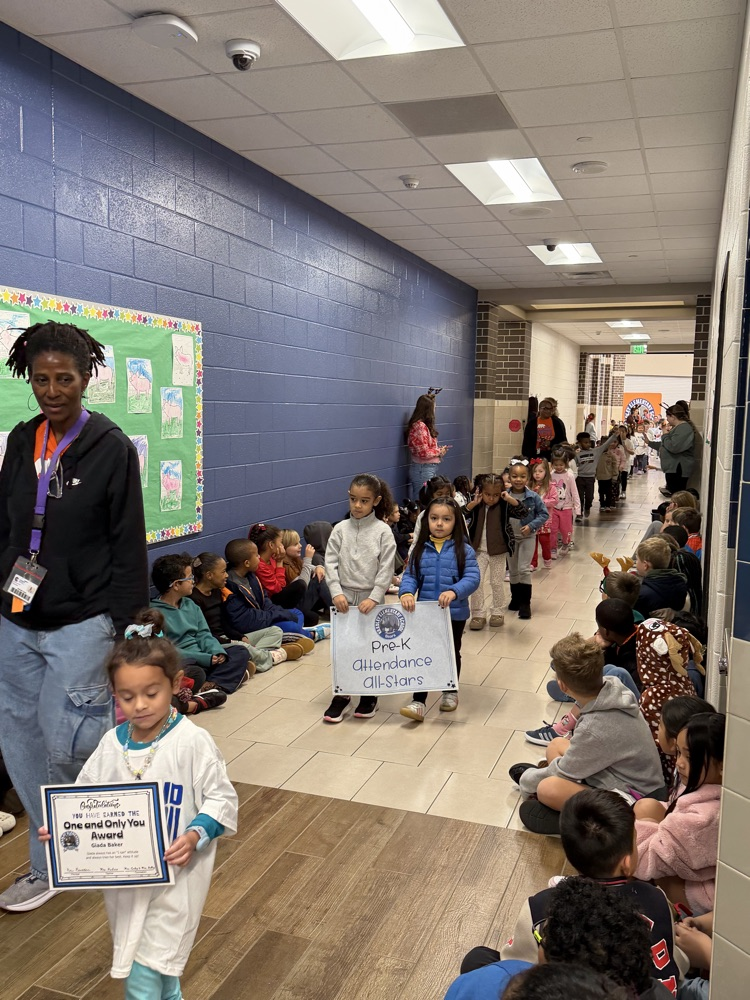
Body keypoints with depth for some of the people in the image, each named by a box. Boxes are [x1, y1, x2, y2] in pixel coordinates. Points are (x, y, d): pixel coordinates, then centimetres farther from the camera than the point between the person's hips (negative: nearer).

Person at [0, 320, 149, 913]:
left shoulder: (111, 448, -8)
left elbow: (128, 547, -8)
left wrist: (121, 622, -9)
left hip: (80, 624, -5)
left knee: (67, 744, -5)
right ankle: (49, 866, 29)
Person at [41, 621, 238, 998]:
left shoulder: (192, 742, -18)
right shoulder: (112, 743, -3)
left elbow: (221, 798, -12)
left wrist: (196, 835, -25)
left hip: (176, 872, -6)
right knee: (129, 959, 23)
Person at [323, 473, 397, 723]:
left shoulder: (383, 531, -7)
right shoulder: (340, 529, 0)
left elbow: (386, 569, -9)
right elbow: (331, 563, -1)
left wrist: (373, 598, -16)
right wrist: (337, 592, -12)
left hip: (370, 598, -2)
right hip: (345, 597, 2)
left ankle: (369, 695, 24)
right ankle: (341, 695, 20)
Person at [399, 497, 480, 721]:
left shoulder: (464, 550, -7)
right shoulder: (420, 549, 1)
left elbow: (472, 578, -15)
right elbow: (410, 576, -2)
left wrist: (454, 592, -32)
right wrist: (406, 592, -22)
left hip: (454, 615, -1)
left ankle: (450, 692, 39)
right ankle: (418, 701, 7)